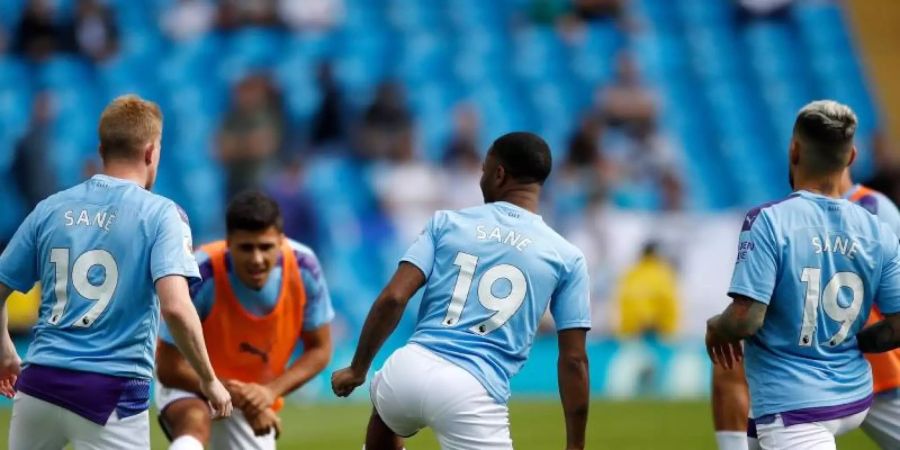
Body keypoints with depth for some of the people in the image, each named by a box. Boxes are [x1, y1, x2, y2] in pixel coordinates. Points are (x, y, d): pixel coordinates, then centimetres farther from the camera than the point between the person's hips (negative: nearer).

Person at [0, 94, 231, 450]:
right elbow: (175, 307, -17)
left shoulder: (50, 209, 8)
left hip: (40, 383, 4)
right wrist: (210, 381, -7)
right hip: (112, 393, -4)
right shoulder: (160, 214, -4)